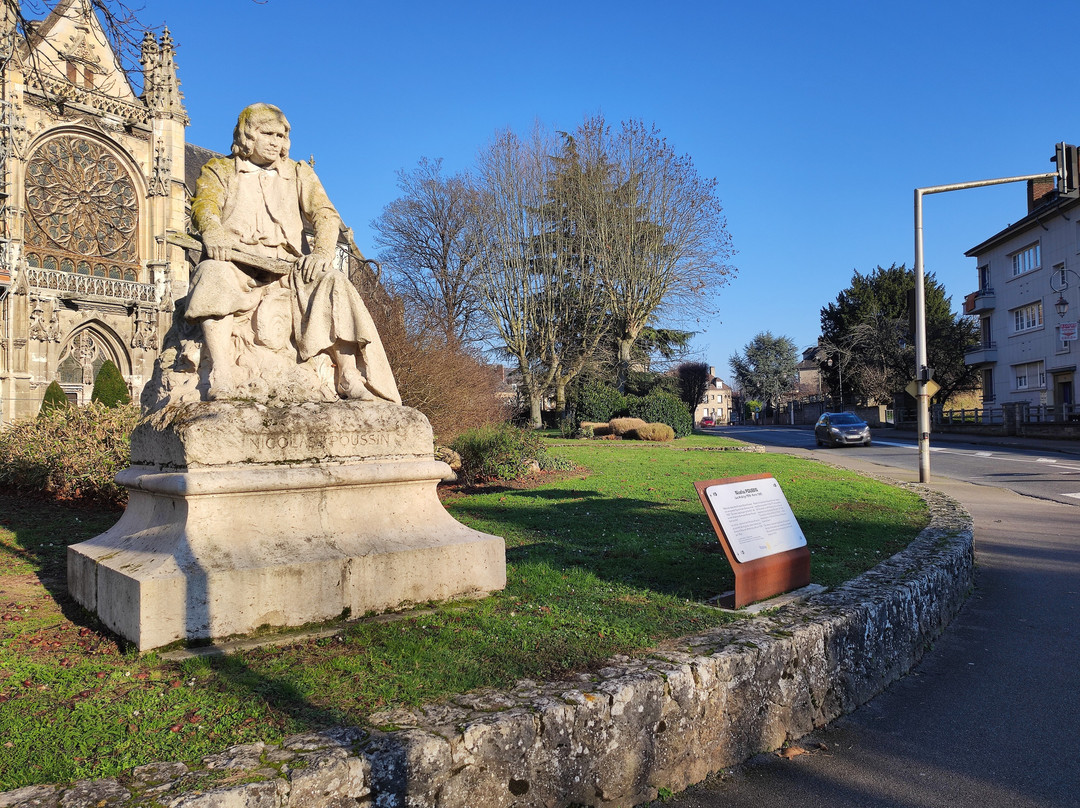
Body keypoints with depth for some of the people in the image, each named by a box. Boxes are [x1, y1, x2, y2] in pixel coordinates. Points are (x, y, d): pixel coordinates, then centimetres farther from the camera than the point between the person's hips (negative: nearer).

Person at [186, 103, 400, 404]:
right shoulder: (220, 170, 20)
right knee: (213, 274, -35)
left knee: (332, 281, -29)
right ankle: (221, 375, -48)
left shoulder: (300, 173, 23)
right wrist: (213, 233, -26)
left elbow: (325, 214, 6)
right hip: (237, 264, -1)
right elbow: (204, 204, -1)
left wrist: (322, 251, -17)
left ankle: (348, 375, -38)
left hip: (288, 267, 1)